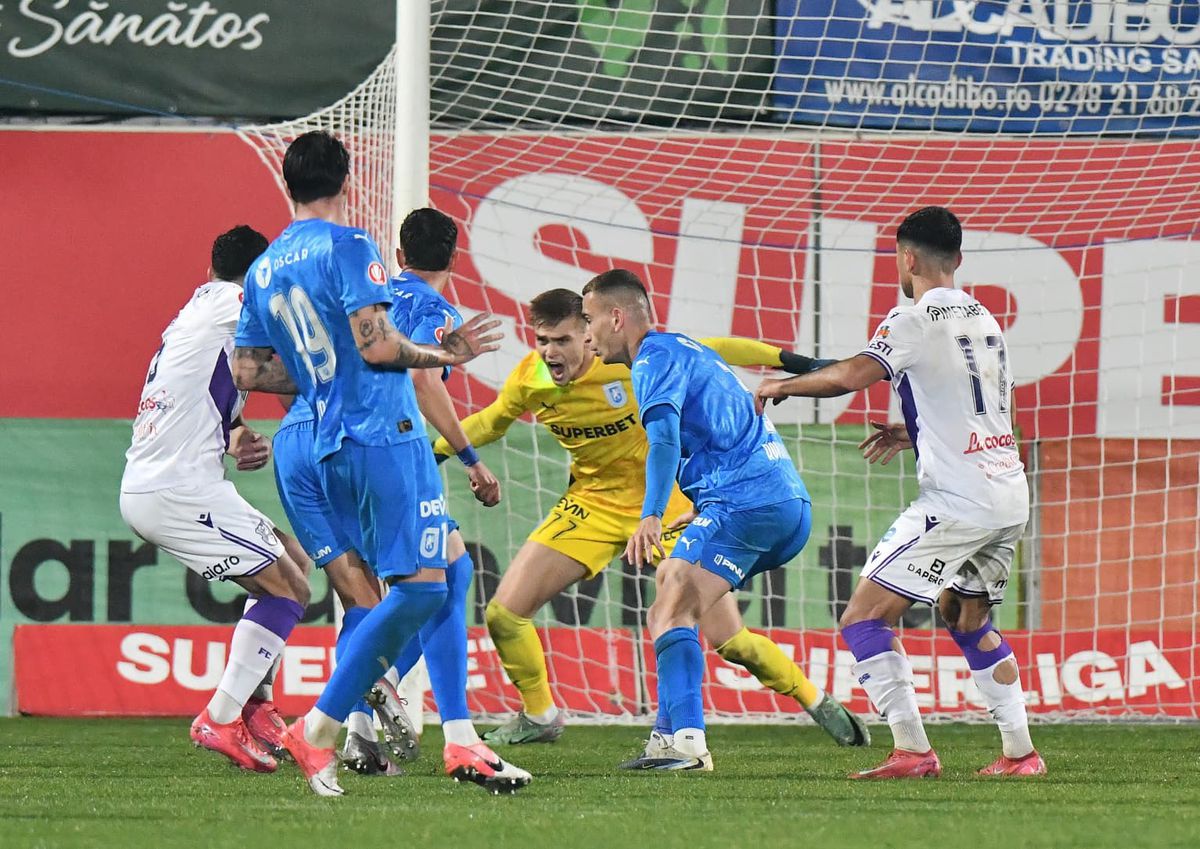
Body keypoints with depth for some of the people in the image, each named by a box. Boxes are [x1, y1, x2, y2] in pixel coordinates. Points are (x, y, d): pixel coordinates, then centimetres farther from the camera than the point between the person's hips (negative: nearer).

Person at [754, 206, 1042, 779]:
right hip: (1011, 495, 8)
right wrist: (912, 433, 34)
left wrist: (783, 386, -6)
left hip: (957, 501, -8)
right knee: (965, 617, 27)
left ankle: (912, 752, -14)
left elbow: (851, 375, -22)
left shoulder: (915, 321, -8)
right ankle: (1020, 752, 22)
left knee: (863, 620, -5)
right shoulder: (984, 320, 16)